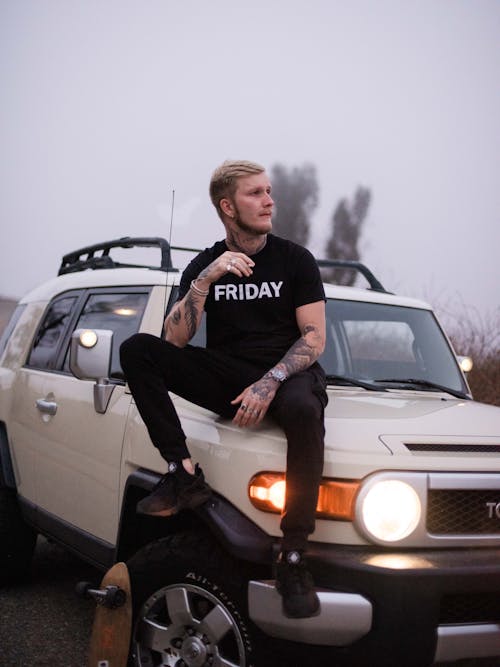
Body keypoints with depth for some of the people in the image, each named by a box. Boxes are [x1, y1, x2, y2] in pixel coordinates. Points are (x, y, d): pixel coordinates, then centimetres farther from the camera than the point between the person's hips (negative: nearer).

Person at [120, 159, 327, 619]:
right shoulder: (204, 266, 8)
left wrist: (269, 383, -18)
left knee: (304, 409, -40)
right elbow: (176, 340, -5)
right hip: (225, 380, 3)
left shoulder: (295, 260, 4)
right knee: (136, 350, -18)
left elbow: (314, 338, -3)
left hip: (286, 374, -2)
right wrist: (205, 281, -19)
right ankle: (184, 475, -25)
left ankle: (293, 558, -37)